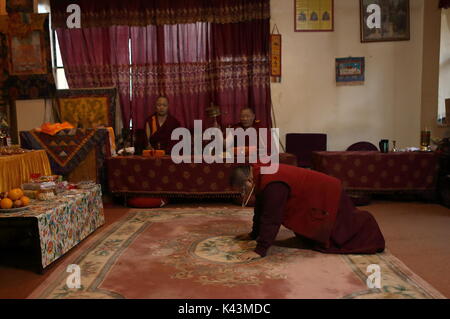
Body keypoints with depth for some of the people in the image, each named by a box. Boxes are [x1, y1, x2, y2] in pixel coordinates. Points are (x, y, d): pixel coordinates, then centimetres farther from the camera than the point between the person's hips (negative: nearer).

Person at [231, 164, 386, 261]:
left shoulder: (273, 185, -36)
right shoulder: (261, 175, -4)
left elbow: (271, 219, -37)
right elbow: (261, 210, 7)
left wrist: (260, 250, -34)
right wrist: (253, 234, 11)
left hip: (328, 197, -10)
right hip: (316, 198, 10)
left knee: (342, 234, 5)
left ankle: (366, 224, 33)